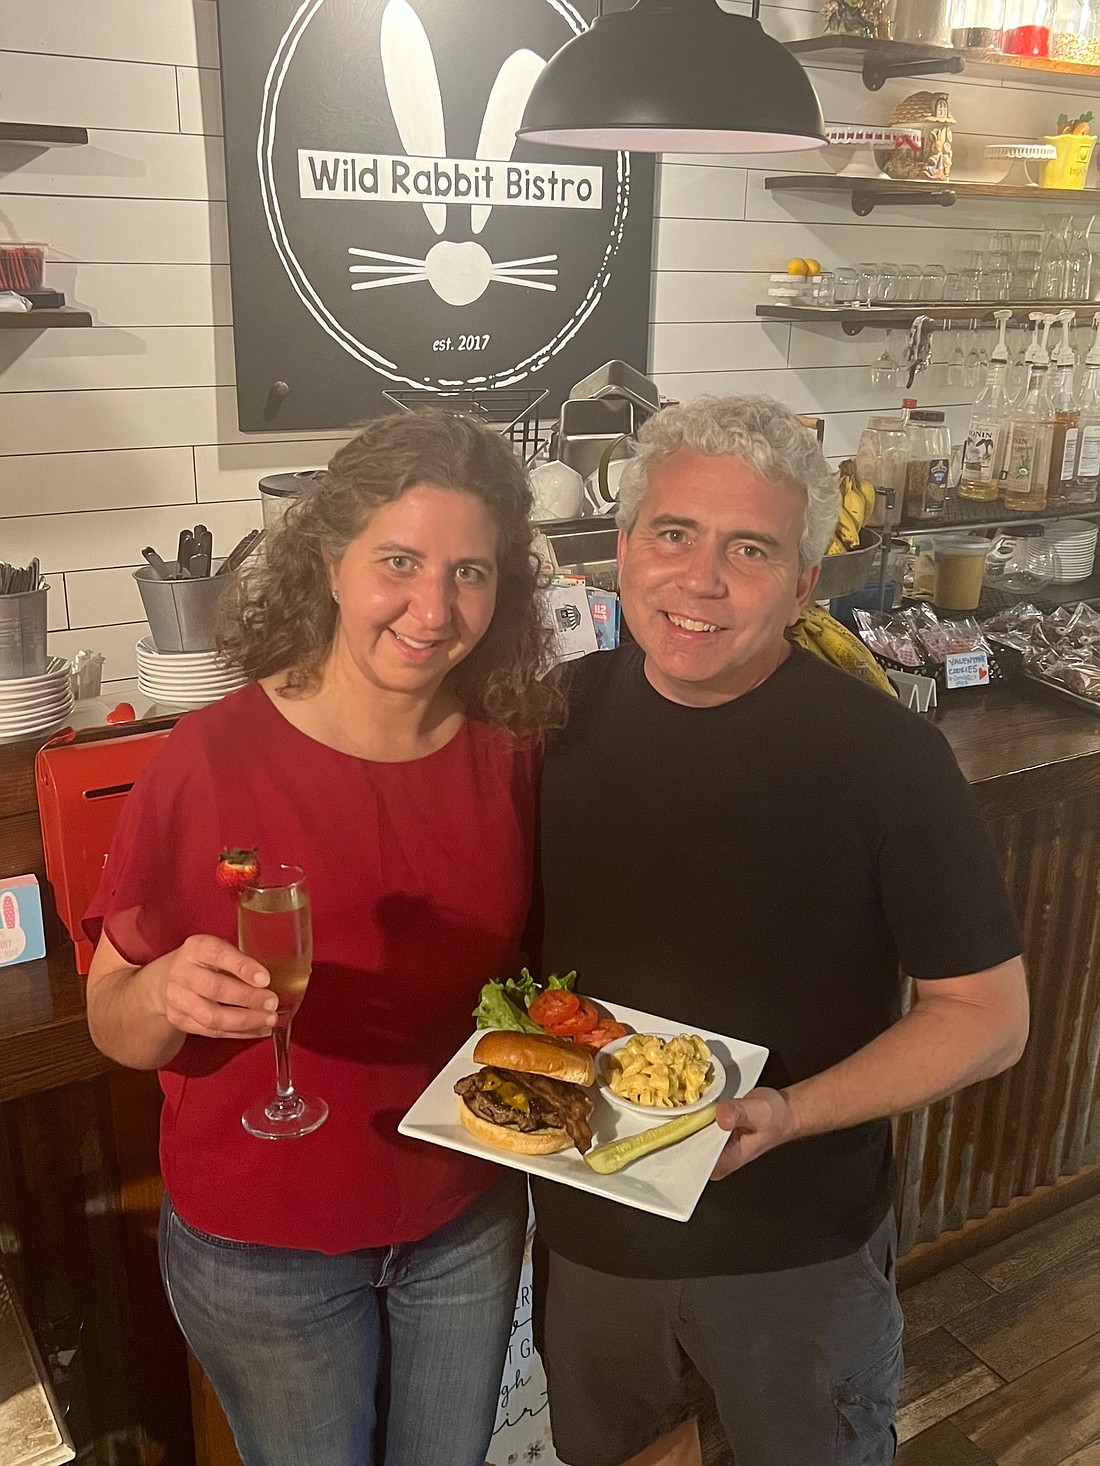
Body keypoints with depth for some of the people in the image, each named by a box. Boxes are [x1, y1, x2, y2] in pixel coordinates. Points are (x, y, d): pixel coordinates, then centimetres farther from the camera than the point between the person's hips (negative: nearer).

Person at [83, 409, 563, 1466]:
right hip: (263, 1248, -3)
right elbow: (113, 1028, -14)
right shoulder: (214, 758, -21)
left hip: (467, 1220, 4)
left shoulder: (508, 751, -9)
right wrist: (171, 993, -34)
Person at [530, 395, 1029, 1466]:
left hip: (797, 1252, -3)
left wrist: (789, 1115, -27)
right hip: (586, 1228, 4)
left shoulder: (886, 755, -21)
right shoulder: (566, 714, -9)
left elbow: (988, 1014, -15)